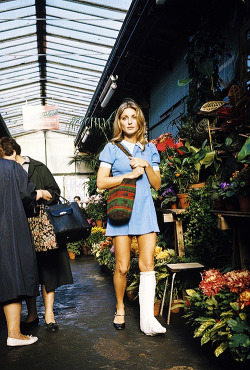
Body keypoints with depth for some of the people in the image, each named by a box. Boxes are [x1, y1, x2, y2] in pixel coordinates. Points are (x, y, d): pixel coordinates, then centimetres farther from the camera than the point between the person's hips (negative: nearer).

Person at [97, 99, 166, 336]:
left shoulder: (149, 149, 14)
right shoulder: (112, 148, 7)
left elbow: (157, 184, 12)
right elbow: (101, 182, -1)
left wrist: (146, 165, -3)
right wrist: (128, 175, -9)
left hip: (144, 210, 2)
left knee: (147, 264, -5)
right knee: (122, 267, 1)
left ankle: (147, 319, -1)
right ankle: (120, 309, 23)